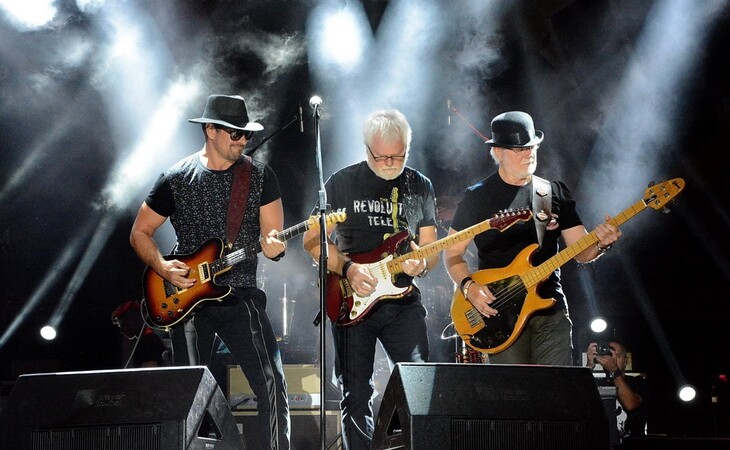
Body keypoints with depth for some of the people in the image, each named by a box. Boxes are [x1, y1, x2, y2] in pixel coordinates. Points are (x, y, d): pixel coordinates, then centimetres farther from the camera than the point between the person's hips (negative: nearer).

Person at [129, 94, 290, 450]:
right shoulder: (176, 179, 0)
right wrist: (162, 267, -10)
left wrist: (271, 245, -22)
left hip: (241, 296, 0)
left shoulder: (260, 176, 3)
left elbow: (273, 235, 2)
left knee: (271, 383, -10)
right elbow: (140, 233, 7)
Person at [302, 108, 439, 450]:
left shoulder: (420, 187, 8)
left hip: (403, 299, 2)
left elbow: (430, 247, 12)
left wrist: (422, 264, -12)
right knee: (356, 392, 3)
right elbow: (313, 240, 0)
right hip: (351, 302, -1)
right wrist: (347, 269, -14)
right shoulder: (342, 182, -1)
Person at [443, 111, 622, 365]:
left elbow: (580, 251, 8)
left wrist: (600, 244, -13)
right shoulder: (477, 197, 3)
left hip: (550, 307, 2)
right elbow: (453, 253, 5)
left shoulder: (556, 193, 11)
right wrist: (468, 286, -12)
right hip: (500, 313, -2)